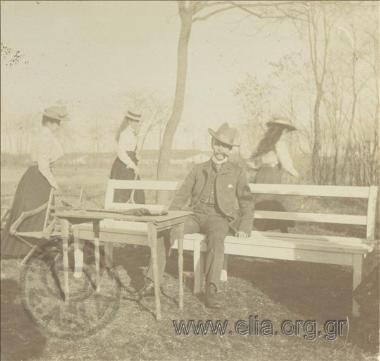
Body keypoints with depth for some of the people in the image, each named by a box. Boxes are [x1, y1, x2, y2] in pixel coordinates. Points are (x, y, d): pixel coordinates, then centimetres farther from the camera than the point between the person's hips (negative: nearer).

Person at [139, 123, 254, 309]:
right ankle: (151, 283, -21)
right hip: (195, 216, 3)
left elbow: (246, 203, 8)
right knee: (164, 232, -24)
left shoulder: (237, 172, 8)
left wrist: (244, 227, -8)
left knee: (216, 239, -38)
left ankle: (211, 291, -38)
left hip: (218, 218, -2)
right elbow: (181, 195, 14)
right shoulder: (198, 169, 16)